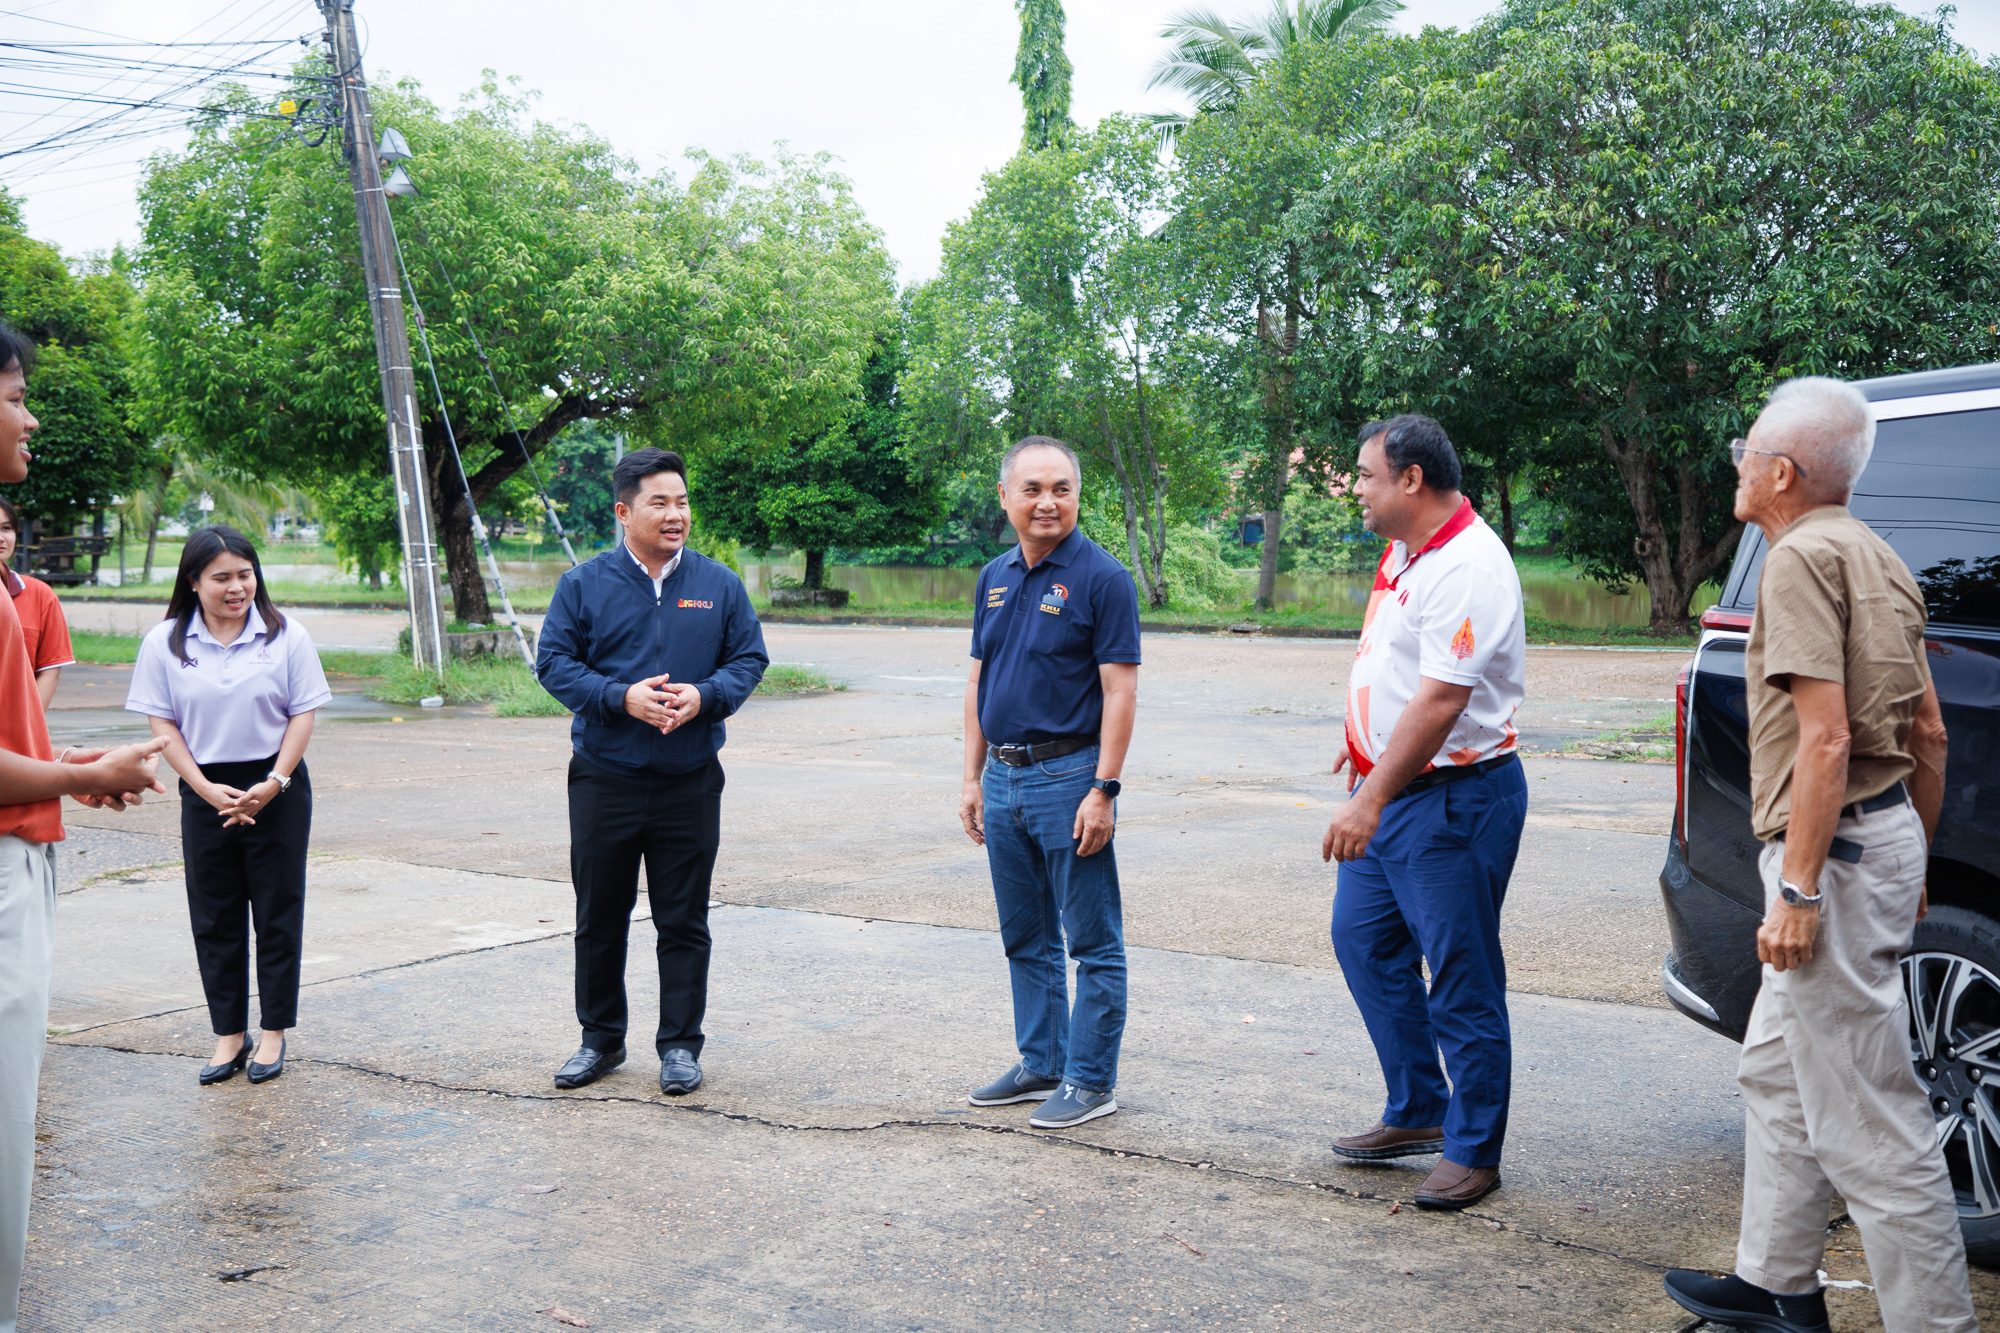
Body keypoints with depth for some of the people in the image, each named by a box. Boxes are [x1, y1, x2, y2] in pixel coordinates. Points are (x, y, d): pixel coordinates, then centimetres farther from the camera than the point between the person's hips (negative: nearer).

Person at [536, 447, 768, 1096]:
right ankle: (601, 1039, 26)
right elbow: (554, 661, -2)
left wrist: (704, 695, -14)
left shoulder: (719, 584, 4)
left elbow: (750, 658, 6)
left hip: (690, 782, 0)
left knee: (684, 921, 5)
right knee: (599, 918, 10)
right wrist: (620, 697, -17)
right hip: (604, 780, 0)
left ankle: (680, 1044, 17)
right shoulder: (583, 585, 1)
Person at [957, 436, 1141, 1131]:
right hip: (1004, 781, 7)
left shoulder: (1102, 578, -9)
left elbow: (1119, 691, -13)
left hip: (1069, 777, -7)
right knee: (1025, 938, 15)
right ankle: (1040, 1065, 27)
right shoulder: (994, 578, 11)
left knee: (1092, 941, 2)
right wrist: (973, 778, 11)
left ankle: (1091, 1080, 11)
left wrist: (1103, 791, -18)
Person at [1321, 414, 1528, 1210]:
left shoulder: (1467, 567, -21)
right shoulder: (1405, 550, 10)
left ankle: (1473, 1152, 12)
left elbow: (1440, 701, -28)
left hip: (1453, 797, -10)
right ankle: (1417, 1113, 29)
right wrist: (1366, 737, 28)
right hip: (1389, 788, 11)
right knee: (1364, 942, 17)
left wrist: (1372, 801, -31)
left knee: (1462, 981, -1)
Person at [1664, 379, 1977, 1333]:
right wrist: (1913, 864, 24)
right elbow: (1929, 735, 19)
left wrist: (1797, 890, -22)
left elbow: (1826, 737, -23)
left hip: (1836, 851, -11)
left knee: (1867, 1117, -4)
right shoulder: (1876, 558, 17)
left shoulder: (1804, 556, -14)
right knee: (1778, 1069, 21)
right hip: (1886, 829, 11)